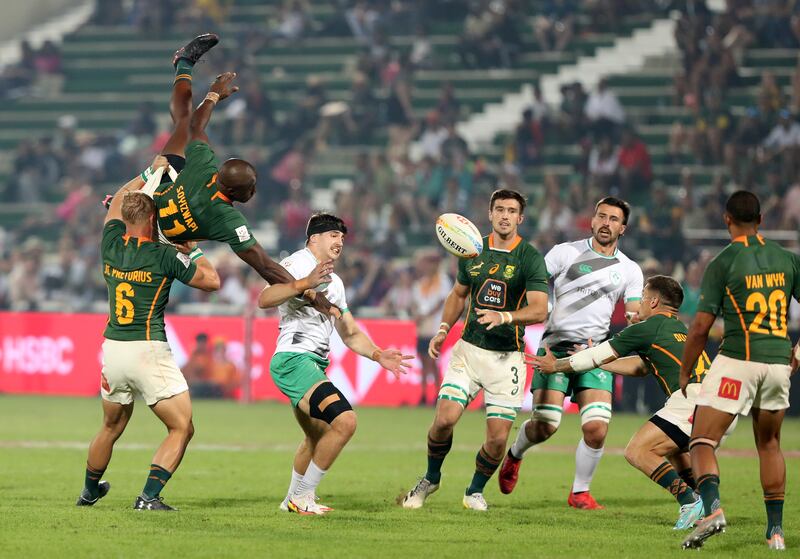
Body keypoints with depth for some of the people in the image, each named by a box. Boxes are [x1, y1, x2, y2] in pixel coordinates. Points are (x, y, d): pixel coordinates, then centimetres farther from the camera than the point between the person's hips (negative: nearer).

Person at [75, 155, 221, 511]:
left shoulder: (111, 246, 3)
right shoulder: (162, 256, -11)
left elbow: (120, 199, 23)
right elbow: (211, 281, -2)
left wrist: (151, 173, 28)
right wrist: (192, 251, 11)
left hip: (112, 348, 6)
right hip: (148, 351, -6)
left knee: (111, 428, 25)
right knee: (182, 428, 0)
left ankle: (89, 491, 40)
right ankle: (149, 496, -13)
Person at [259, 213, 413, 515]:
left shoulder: (335, 283, 23)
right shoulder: (299, 262, -5)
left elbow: (351, 334, 28)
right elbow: (264, 299, -22)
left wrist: (378, 355, 11)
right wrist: (304, 283, -36)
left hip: (314, 366, 10)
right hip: (293, 358, -10)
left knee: (318, 438, 27)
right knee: (345, 420, -25)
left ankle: (293, 499, 45)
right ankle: (302, 496, -16)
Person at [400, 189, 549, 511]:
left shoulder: (531, 259, -7)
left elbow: (539, 310, -19)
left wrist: (504, 317, -35)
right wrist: (443, 329, 10)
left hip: (507, 357, -2)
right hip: (469, 349, 2)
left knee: (498, 438, -6)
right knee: (445, 418, -13)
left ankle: (476, 490, 22)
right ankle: (430, 479, 14)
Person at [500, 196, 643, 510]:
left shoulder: (629, 270, 11)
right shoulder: (567, 252, 3)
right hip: (555, 346, -2)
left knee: (597, 428, -14)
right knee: (545, 426, -11)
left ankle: (580, 492, 8)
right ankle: (515, 454, 24)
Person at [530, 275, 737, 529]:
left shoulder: (647, 328, 4)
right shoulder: (682, 330, 29)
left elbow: (598, 356, 12)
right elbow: (640, 366, 38)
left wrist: (556, 365, 26)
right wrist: (597, 362, 46)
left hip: (691, 401, -9)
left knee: (637, 452, -4)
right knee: (671, 448, 32)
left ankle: (690, 501, -17)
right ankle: (705, 504, 17)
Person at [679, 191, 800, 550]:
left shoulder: (722, 263, -6)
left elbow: (701, 326, -7)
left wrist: (684, 373, 4)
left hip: (737, 362, -5)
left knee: (702, 441, -3)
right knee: (769, 444, 19)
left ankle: (712, 507, -28)